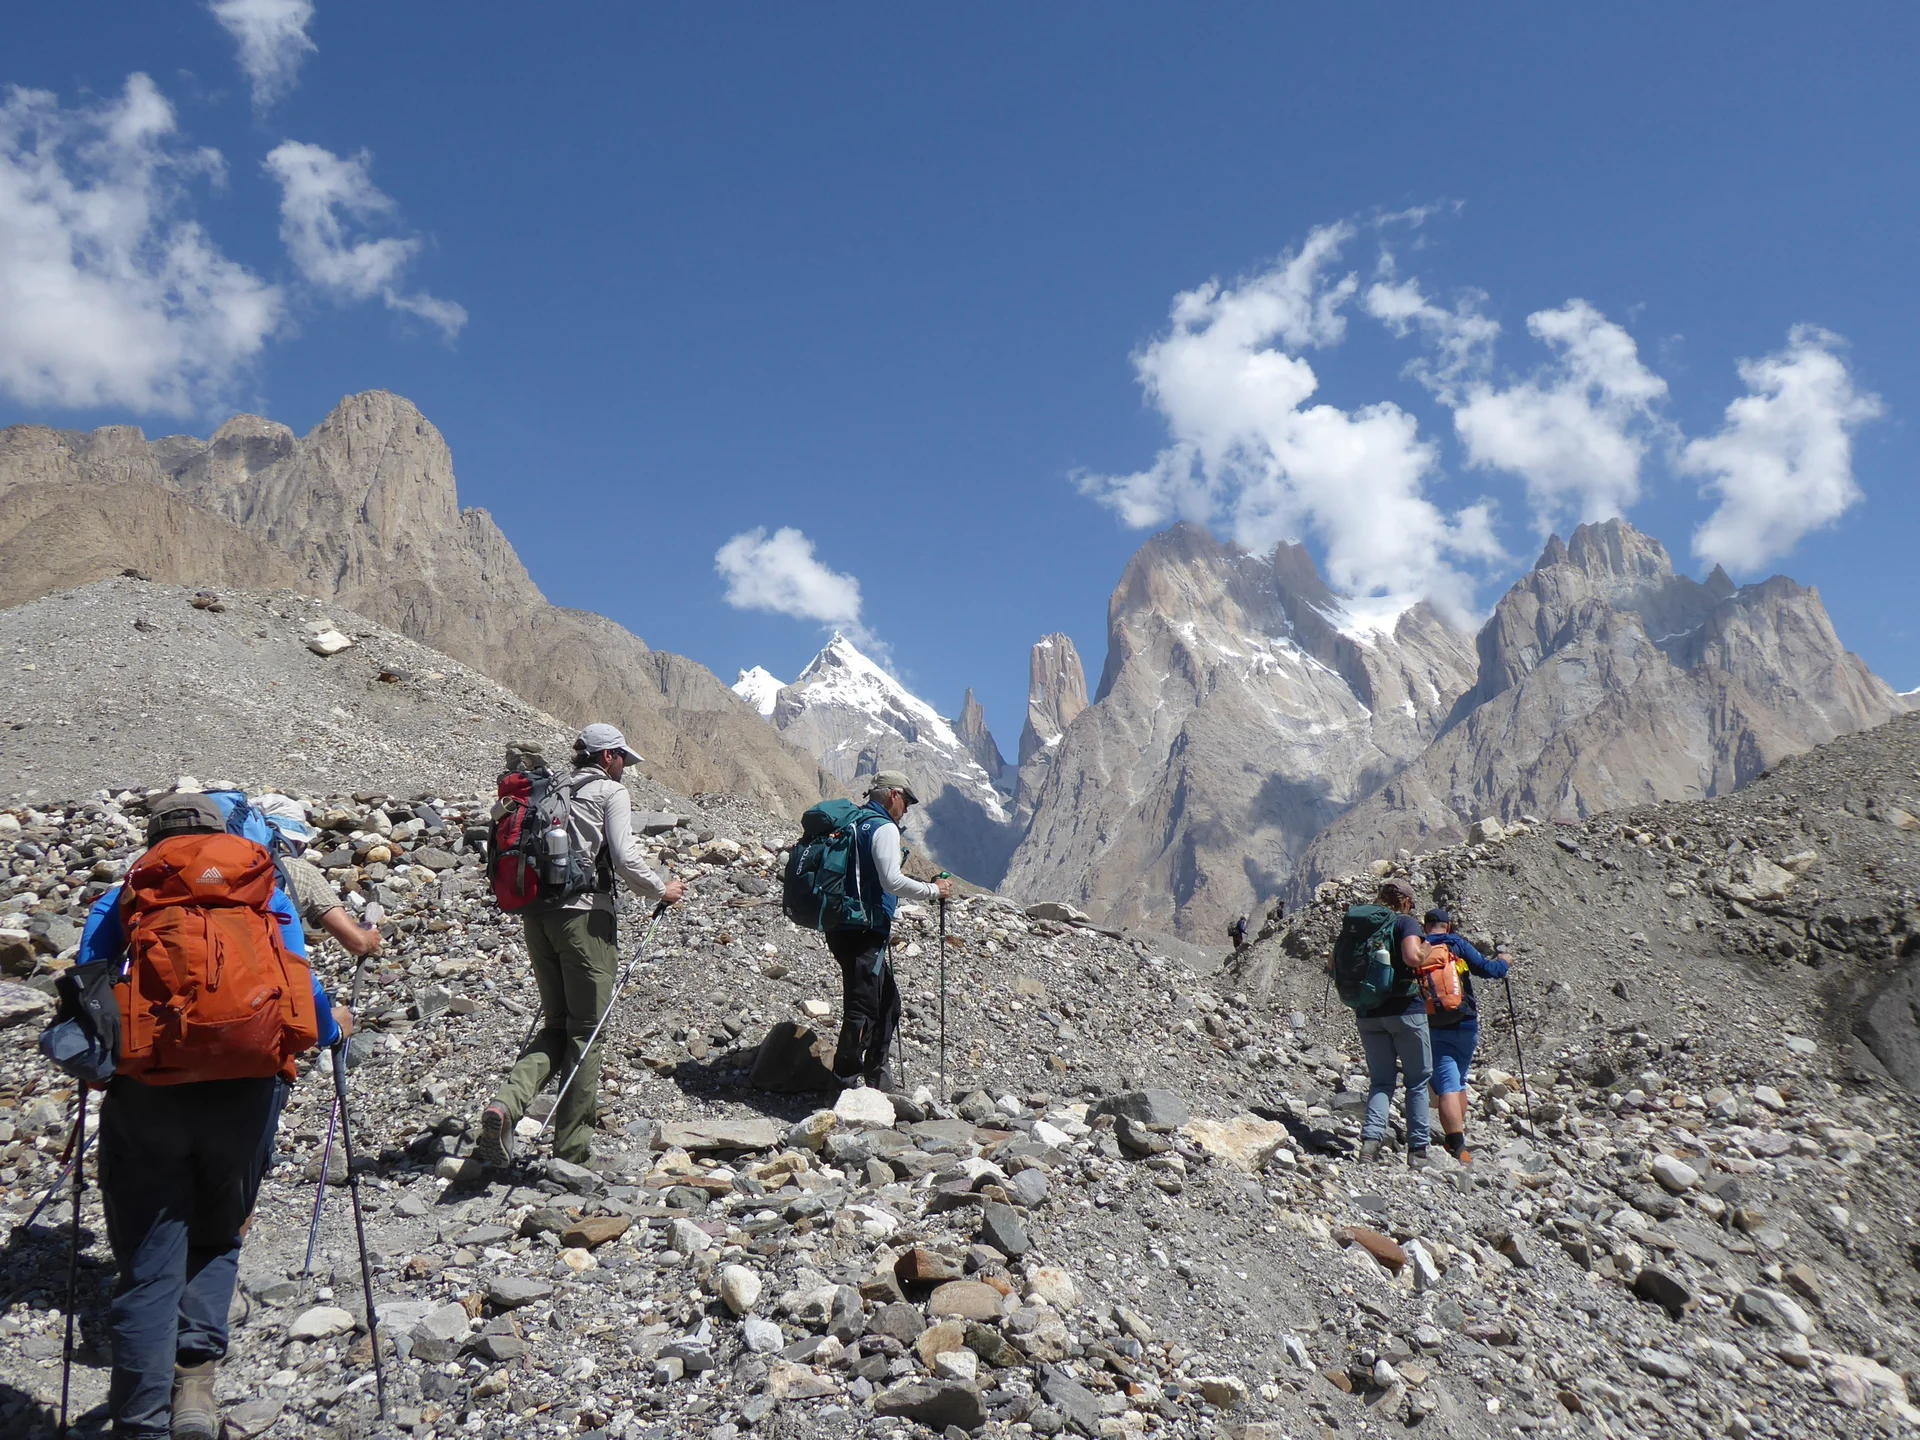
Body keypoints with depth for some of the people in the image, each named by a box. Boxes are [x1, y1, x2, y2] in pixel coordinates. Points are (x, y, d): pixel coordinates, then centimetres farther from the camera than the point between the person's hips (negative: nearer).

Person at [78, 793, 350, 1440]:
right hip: (245, 1091, 1)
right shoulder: (265, 897, 13)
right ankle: (195, 1375, 1)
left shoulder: (119, 902, 14)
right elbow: (301, 994, 5)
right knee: (216, 1240, 20)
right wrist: (333, 1026, 24)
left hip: (144, 1093, 0)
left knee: (146, 1270, 6)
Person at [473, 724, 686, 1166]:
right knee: (585, 1031, 2)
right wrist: (662, 890, 4)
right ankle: (573, 1149, 6)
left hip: (537, 913, 6)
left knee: (556, 1025, 15)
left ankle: (505, 1102, -10)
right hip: (584, 915, -6)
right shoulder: (610, 791, -1)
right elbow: (624, 857, -11)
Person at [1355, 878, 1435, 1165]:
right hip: (1405, 1009, -4)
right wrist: (1426, 950, -2)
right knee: (1418, 1079, 9)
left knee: (1381, 1079, 11)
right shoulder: (1406, 922, -4)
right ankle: (1418, 1148, 9)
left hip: (1368, 1012, 4)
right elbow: (1412, 957, -22)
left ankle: (1372, 1136, -10)